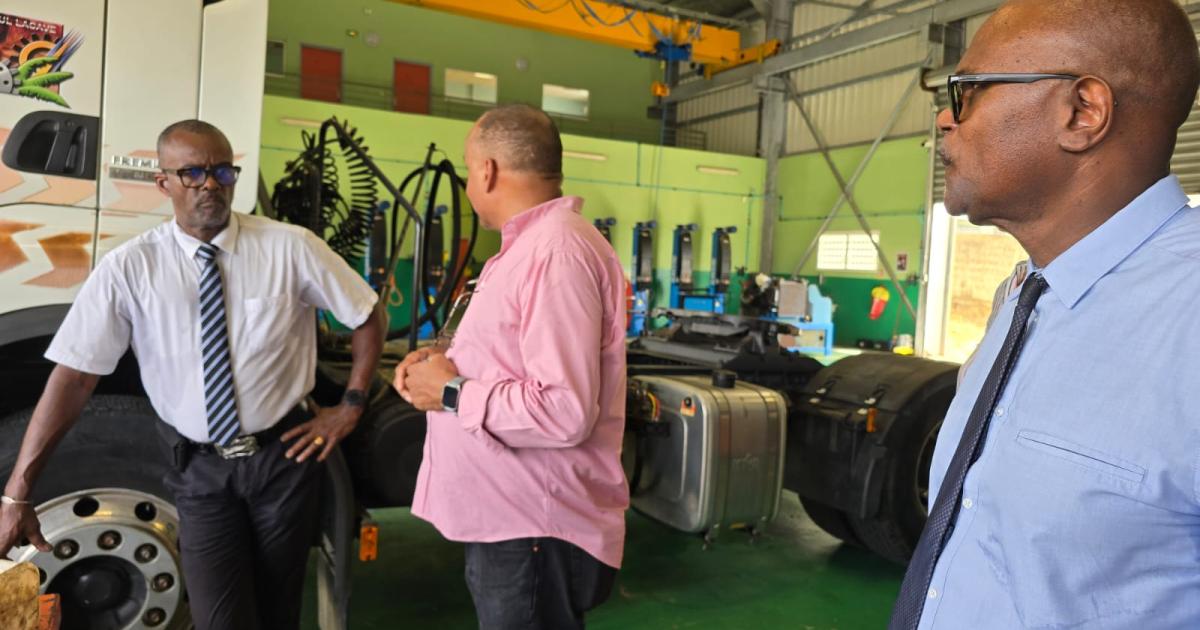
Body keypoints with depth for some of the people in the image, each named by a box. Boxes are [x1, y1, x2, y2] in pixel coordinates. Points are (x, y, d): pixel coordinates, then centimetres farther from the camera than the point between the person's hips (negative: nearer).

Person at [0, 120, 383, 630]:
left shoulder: (291, 248, -9)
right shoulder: (128, 269, -9)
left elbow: (368, 319, 2)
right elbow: (74, 375, -10)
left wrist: (350, 406, -2)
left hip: (283, 455, 1)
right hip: (201, 469, 0)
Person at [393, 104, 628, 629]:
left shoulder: (556, 251, -23)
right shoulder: (532, 243, 14)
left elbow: (564, 412, -30)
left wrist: (451, 393, -18)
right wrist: (446, 358, 4)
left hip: (534, 531, -10)